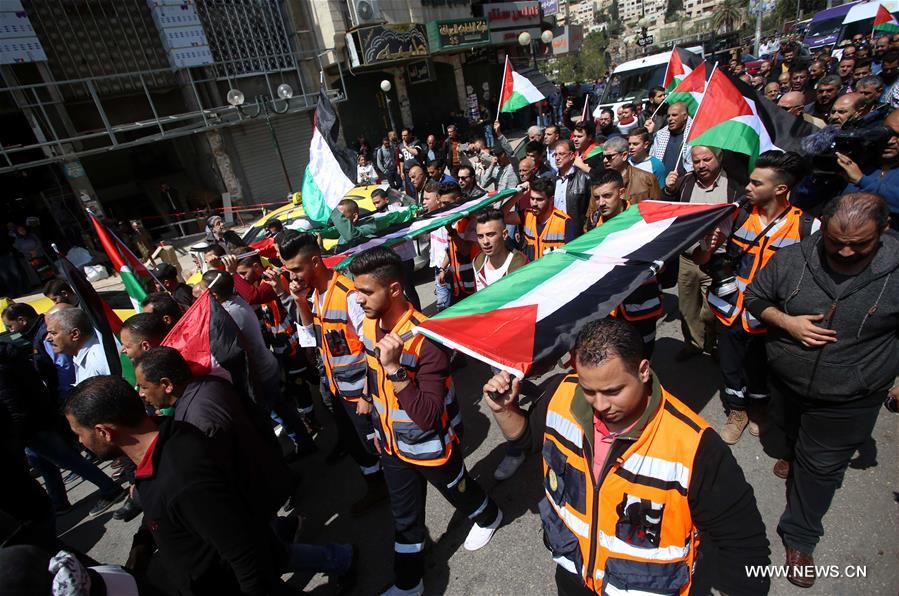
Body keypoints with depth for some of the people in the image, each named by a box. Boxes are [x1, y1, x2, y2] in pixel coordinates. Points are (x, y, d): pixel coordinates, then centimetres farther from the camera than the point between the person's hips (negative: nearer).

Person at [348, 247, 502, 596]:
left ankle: (489, 518, 57)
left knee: (458, 492, 24)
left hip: (431, 446, -5)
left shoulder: (425, 339, -33)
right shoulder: (368, 324, -10)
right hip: (392, 444, 5)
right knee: (404, 517, 21)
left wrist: (395, 368, -46)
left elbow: (429, 417, -36)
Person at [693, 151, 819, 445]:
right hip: (730, 310, 2)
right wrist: (708, 246, -25)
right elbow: (699, 260, -3)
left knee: (760, 369, 19)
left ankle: (759, 409, 49)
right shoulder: (737, 214, -6)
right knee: (730, 365, 17)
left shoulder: (807, 227, -12)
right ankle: (737, 411, 42)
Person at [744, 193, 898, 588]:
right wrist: (786, 321, -20)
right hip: (786, 381, 2)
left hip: (847, 401, -2)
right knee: (793, 430, 31)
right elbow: (755, 297, -2)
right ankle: (794, 455, 65)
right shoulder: (791, 260, -17)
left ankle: (799, 537, 30)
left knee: (821, 466, 11)